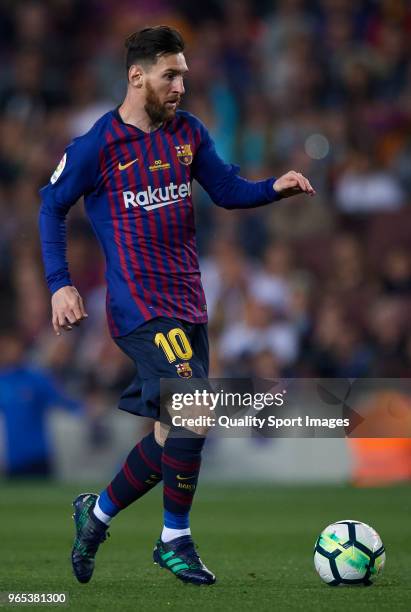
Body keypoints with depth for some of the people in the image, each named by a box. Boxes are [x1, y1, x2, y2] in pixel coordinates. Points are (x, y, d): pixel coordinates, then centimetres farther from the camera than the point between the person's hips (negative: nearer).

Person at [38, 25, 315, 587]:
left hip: (188, 300, 7)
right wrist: (60, 284, -4)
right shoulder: (97, 145, -7)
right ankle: (175, 542, -4)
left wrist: (276, 188, -5)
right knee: (194, 415, -19)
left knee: (174, 430, 8)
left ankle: (97, 513, 29)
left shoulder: (188, 132, 9)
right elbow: (52, 206, 3)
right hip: (139, 304, -7)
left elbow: (227, 190, 15)